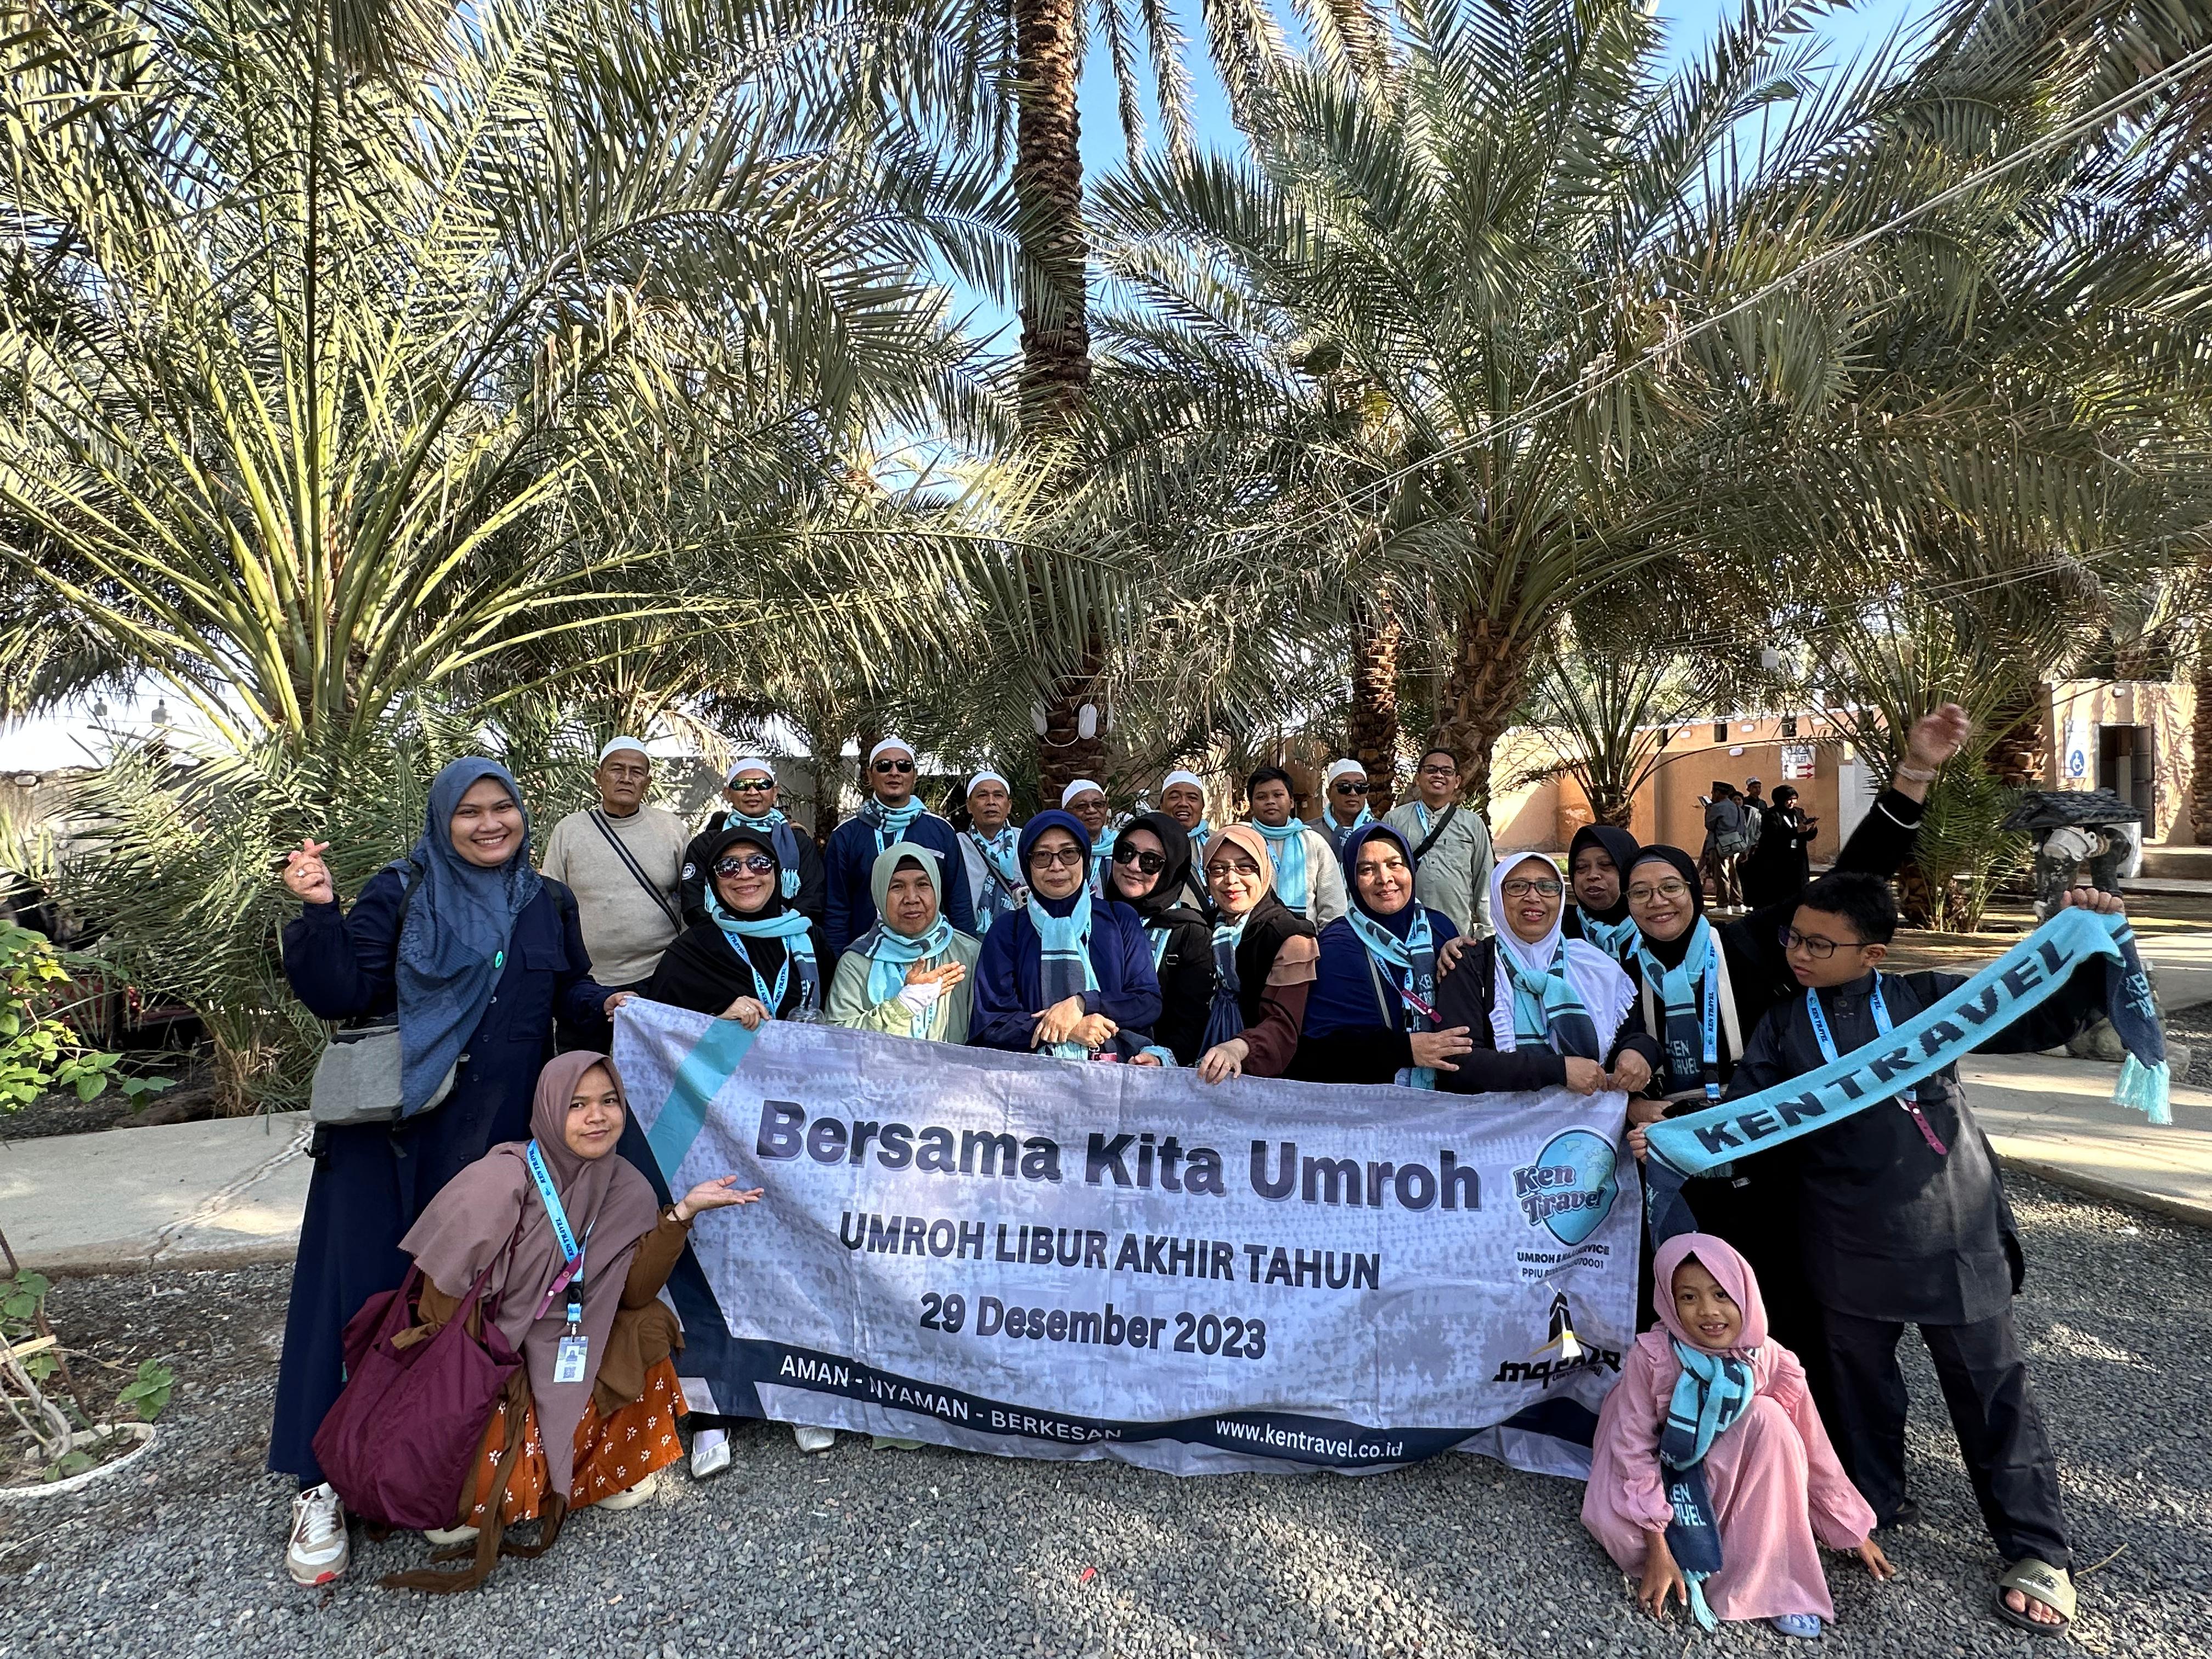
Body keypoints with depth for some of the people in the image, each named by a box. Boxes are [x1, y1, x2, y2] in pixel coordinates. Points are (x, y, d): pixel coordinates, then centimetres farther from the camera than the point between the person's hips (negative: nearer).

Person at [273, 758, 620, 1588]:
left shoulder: (549, 904, 7)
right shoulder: (402, 892, -4)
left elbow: (567, 991, 15)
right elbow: (340, 994, -9)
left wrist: (605, 1002, -5)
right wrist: (318, 913, -22)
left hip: (500, 1130, 3)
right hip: (392, 1125, -3)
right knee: (363, 1285, -2)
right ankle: (322, 1481, 12)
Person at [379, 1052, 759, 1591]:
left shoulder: (623, 1188, -6)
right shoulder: (502, 1179, -22)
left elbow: (633, 1292, -11)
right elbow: (444, 1295, -18)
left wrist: (683, 1212, -21)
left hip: (564, 1353, 5)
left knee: (647, 1328, -15)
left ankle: (611, 1469, 5)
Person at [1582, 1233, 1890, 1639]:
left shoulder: (1771, 1361, -17)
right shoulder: (1651, 1356, -25)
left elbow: (1814, 1452, -4)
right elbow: (1636, 1448, -22)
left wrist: (1856, 1532, 2)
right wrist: (1658, 1549, -24)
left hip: (1725, 1481, 3)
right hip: (1664, 1477, -2)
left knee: (1768, 1418, -28)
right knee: (1613, 1526, -35)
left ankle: (1768, 1579, -18)